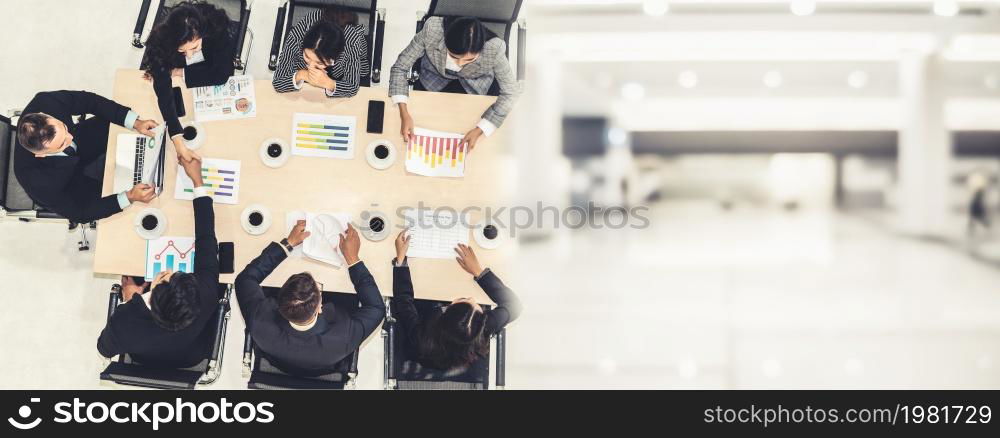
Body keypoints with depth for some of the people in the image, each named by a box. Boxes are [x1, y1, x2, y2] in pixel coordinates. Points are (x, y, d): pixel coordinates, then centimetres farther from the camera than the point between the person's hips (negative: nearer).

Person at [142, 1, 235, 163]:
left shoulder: (217, 27, -39)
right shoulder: (160, 41, -38)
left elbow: (221, 75, -31)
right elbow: (163, 93, -41)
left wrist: (182, 73, -29)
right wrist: (177, 140, -51)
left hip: (211, 76, -1)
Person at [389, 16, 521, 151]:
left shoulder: (494, 48, -39)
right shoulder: (432, 30, -39)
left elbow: (510, 92, -23)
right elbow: (400, 67, -24)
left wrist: (478, 130, -28)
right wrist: (404, 114, -34)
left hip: (477, 83, -1)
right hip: (435, 77, 1)